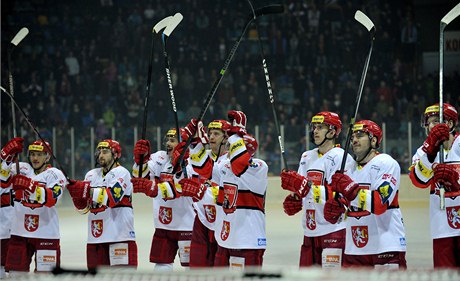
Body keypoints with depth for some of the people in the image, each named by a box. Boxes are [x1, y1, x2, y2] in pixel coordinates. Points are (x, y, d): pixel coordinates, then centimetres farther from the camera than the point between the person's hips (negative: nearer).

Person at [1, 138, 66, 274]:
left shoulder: (55, 175, -2)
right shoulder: (21, 169, 9)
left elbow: (50, 199, -19)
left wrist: (30, 185, -32)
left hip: (46, 234, -3)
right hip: (19, 232, 3)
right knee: (15, 272, 5)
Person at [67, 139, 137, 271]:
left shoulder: (121, 172, -4)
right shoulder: (92, 175, 15)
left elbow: (112, 197, -20)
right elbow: (82, 205, 10)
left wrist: (88, 190, -25)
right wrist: (75, 191, -9)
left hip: (119, 234, -7)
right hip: (96, 235, 7)